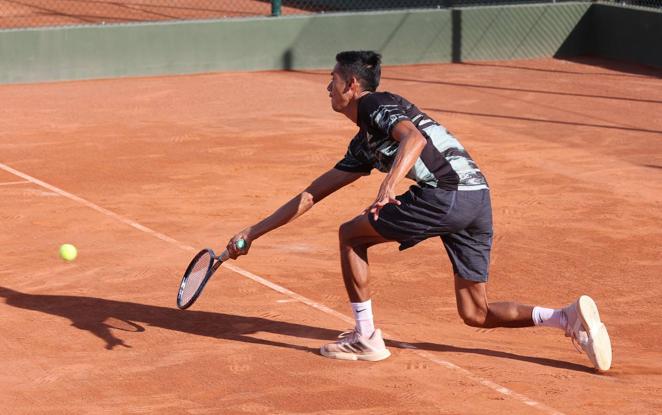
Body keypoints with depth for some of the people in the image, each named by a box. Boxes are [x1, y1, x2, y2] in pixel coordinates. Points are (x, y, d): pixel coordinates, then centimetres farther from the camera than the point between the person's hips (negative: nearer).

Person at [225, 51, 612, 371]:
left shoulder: (375, 104, 3)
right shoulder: (363, 145, 29)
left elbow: (414, 138, -19)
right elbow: (311, 195, 33)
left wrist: (389, 187, -36)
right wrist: (252, 233, 34)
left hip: (445, 193, -9)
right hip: (477, 197, 9)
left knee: (352, 234, 8)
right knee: (475, 313, 11)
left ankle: (366, 338, 10)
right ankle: (569, 316, -3)